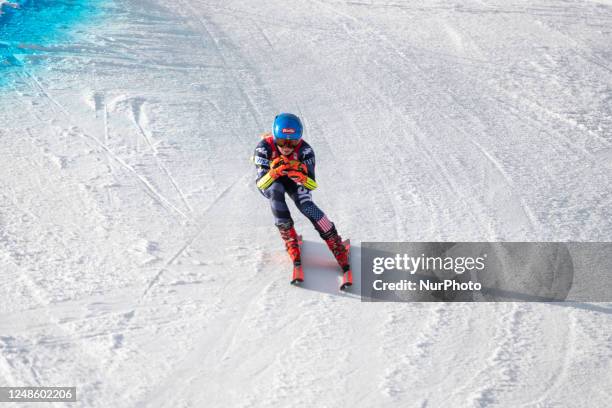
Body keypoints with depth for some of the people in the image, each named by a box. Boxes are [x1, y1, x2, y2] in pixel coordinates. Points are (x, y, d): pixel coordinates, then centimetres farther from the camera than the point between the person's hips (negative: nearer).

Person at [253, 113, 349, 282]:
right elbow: (261, 184, -35)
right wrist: (274, 172, -55)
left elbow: (312, 185, -30)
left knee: (306, 206, -25)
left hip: (294, 179, 0)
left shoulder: (304, 150, -32)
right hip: (270, 180, 0)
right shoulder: (265, 147, -34)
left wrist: (302, 177, -52)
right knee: (276, 192, -35)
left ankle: (339, 249, -19)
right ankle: (291, 242, -26)